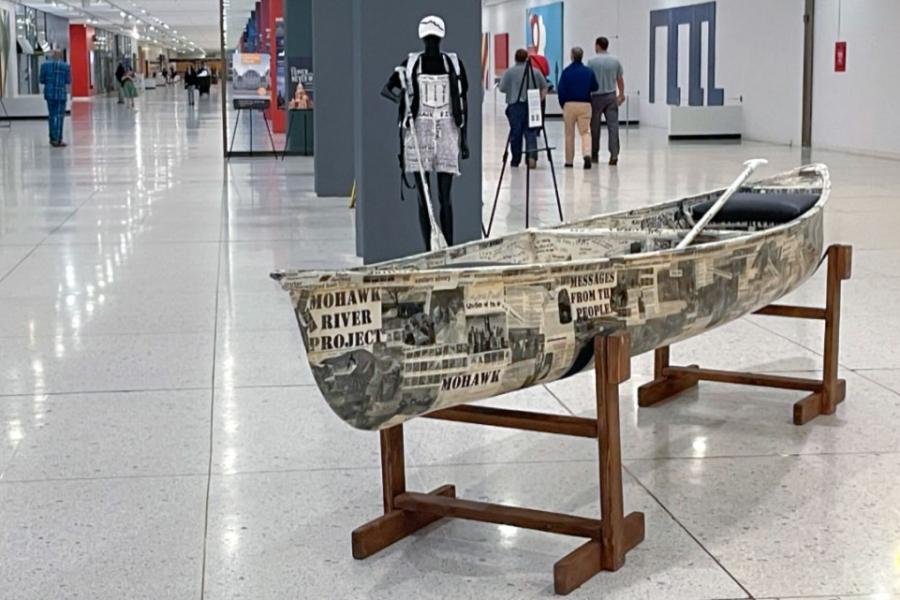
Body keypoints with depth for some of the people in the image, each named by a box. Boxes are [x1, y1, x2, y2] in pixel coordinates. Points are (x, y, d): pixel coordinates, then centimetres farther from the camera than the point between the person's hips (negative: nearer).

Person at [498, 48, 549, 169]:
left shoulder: (509, 72, -3)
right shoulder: (535, 72, 4)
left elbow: (502, 88, -1)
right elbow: (545, 87, 8)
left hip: (515, 105, -1)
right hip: (531, 105, 1)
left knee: (515, 133, 5)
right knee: (531, 132, 2)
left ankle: (515, 161, 12)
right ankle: (532, 155, -16)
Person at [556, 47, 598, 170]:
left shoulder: (566, 72, -5)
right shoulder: (589, 72, -1)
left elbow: (560, 90, -5)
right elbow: (595, 87, 10)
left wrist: (562, 104, 8)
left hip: (569, 104, -1)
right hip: (585, 104, 1)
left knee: (569, 134, 10)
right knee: (585, 132, 1)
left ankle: (569, 161, 15)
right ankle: (587, 154, -24)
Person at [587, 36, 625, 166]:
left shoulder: (592, 61, -8)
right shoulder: (616, 61, 2)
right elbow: (620, 80, 10)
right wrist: (621, 94, 24)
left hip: (596, 97, -2)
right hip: (611, 97, 2)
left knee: (595, 127, 9)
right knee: (613, 126, -2)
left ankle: (594, 155, 17)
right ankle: (614, 154, -13)